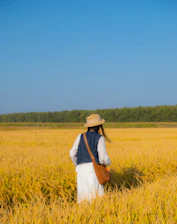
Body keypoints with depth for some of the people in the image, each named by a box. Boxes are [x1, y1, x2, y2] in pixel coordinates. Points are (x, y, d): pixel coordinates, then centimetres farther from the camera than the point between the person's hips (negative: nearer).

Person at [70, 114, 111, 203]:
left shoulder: (80, 137, 12)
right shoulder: (100, 138, 1)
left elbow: (72, 153, 11)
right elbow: (103, 158, -5)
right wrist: (108, 163, 18)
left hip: (81, 171, 4)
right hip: (93, 170, -4)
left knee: (83, 199, 5)